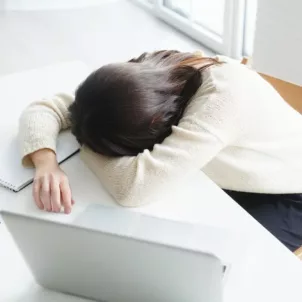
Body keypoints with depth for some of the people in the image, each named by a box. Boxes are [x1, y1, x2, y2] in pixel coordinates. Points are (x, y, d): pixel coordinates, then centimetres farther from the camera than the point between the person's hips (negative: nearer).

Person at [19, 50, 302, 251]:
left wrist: (87, 141, -30)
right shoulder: (139, 78, -22)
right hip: (228, 180, 6)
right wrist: (46, 162, -39)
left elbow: (134, 187, -49)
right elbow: (40, 109, -19)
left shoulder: (226, 95, -42)